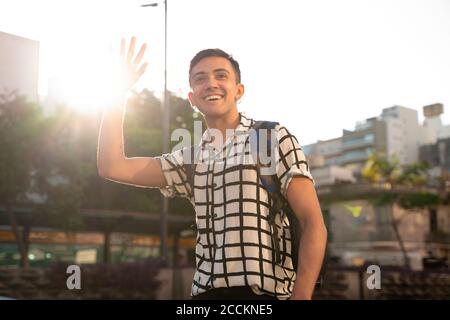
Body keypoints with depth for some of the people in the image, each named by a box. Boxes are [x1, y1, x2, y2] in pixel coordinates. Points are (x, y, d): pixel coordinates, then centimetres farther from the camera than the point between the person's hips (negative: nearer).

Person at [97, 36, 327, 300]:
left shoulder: (273, 138, 0)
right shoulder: (191, 159, 14)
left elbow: (314, 224, -6)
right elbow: (112, 167, 8)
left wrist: (300, 296, -17)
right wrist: (119, 91, 4)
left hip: (263, 293, -5)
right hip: (205, 292, 5)